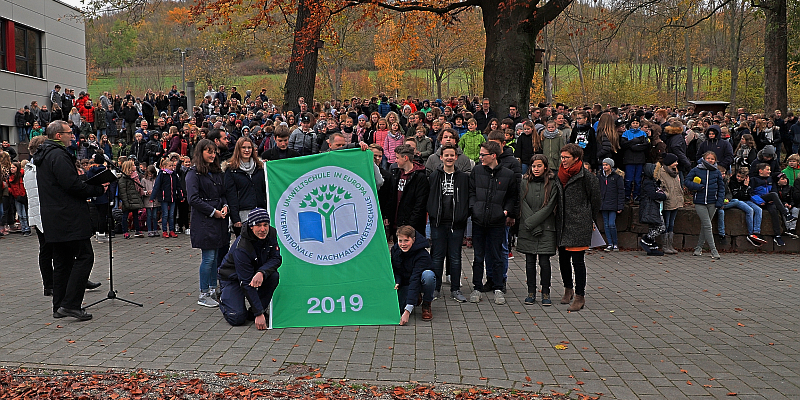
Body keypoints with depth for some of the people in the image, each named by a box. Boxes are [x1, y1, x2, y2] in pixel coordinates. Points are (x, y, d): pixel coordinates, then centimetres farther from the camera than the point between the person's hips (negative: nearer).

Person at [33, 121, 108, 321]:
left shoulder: (43, 156, 19)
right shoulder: (58, 155, -15)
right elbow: (73, 185, -22)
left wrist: (89, 186, 12)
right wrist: (99, 189, -11)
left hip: (54, 219, 11)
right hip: (69, 218, -11)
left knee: (62, 260, 14)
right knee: (84, 255, -7)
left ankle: (59, 306, 18)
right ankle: (71, 304, -11)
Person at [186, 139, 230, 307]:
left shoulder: (217, 172, 16)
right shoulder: (194, 173, -6)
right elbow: (193, 199, -13)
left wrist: (225, 206, 1)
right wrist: (213, 212, -14)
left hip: (220, 219, 7)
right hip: (204, 221, -7)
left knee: (217, 256, 9)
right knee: (209, 257, -6)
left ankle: (213, 290, 20)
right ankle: (203, 295, 3)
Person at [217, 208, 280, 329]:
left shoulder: (272, 234, -16)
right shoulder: (241, 248, -32)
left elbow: (276, 258, -14)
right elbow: (246, 283, -32)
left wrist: (262, 273, -38)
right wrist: (259, 314, -35)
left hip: (256, 272, 6)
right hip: (232, 278, -5)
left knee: (273, 276, -27)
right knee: (237, 318, -20)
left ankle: (253, 312, -7)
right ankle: (224, 299, 15)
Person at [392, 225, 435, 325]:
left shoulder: (423, 256, -28)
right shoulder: (395, 250, -9)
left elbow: (415, 280, -37)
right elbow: (395, 271, 6)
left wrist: (408, 311, -44)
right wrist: (396, 283, -21)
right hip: (405, 284, 5)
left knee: (428, 275, -39)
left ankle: (426, 305, -11)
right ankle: (416, 299, 14)